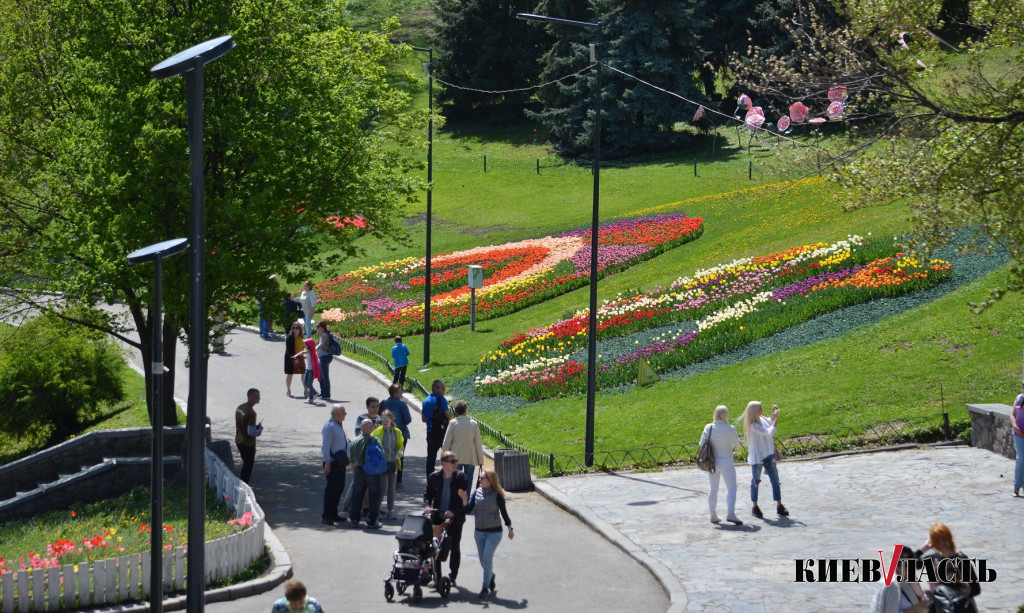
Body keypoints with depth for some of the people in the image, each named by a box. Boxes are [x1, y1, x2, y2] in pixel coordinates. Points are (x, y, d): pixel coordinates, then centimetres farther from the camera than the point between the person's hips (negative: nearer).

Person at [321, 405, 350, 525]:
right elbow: (326, 446, -18)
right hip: (333, 463, -9)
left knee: (339, 488, 13)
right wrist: (327, 463, -21)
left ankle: (333, 514, 23)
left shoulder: (339, 425, 15)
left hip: (341, 463, 9)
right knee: (331, 488, -7)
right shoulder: (329, 426, -15)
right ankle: (326, 516, -3)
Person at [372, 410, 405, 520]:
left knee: (391, 488, 10)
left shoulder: (397, 432, 7)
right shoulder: (377, 431, -5)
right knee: (383, 487, -10)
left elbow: (400, 444, 18)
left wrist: (400, 451, -3)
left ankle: (390, 511, 18)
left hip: (393, 463, 4)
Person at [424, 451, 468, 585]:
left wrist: (453, 511, -22)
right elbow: (428, 494, 5)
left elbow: (463, 497, -10)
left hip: (454, 518, -1)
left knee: (454, 546, 8)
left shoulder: (460, 477, -7)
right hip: (438, 516, 1)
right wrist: (427, 506, -14)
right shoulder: (434, 477, -2)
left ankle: (452, 576, 19)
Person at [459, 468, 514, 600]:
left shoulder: (497, 495, -11)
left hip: (494, 532, -5)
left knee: (487, 559, -11)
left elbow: (503, 511, -3)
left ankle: (486, 587, -1)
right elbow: (468, 510, 0)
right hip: (479, 532, 5)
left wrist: (510, 529, 4)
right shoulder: (477, 492, 0)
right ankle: (491, 576, 40)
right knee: (483, 561, 12)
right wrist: (464, 500, -19)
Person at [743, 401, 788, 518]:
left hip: (768, 455, 7)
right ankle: (755, 507, 18)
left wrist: (773, 414, 9)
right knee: (755, 481, 7)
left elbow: (770, 423, 26)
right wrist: (775, 418, -17)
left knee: (775, 480, 6)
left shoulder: (761, 419, 3)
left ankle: (779, 506, 13)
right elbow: (769, 432, -26)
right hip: (757, 457, -7)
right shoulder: (753, 425, -22)